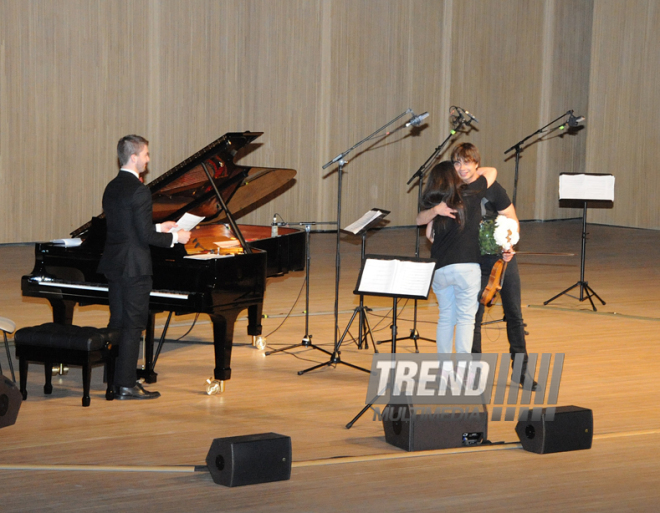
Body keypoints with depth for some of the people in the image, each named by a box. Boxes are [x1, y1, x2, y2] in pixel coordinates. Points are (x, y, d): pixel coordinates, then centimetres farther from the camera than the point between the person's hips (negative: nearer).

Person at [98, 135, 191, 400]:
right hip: (134, 268, -9)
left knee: (118, 322, 14)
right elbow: (145, 236, -20)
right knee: (133, 326, -3)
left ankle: (118, 378, 21)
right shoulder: (138, 190, -18)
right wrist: (175, 237, -6)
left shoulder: (112, 188, 9)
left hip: (114, 266, 9)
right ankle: (126, 385, -1)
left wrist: (159, 228, 21)